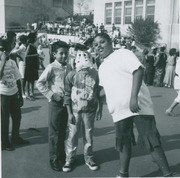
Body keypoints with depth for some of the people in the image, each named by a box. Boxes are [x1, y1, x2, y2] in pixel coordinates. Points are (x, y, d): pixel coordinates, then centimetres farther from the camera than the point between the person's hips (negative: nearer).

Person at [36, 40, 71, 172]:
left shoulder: (67, 68, 7)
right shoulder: (51, 68, -10)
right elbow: (39, 83, -12)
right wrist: (51, 95, -15)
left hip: (66, 102, 5)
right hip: (56, 103, -5)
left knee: (63, 131, 15)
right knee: (54, 132, 4)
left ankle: (62, 155, 29)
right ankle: (54, 158, 16)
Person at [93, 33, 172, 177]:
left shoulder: (123, 53, -2)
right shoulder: (101, 69, 20)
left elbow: (138, 70, -16)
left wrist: (133, 97, -25)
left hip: (138, 106, -6)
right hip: (119, 112, 7)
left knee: (151, 141, -7)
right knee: (124, 143, 14)